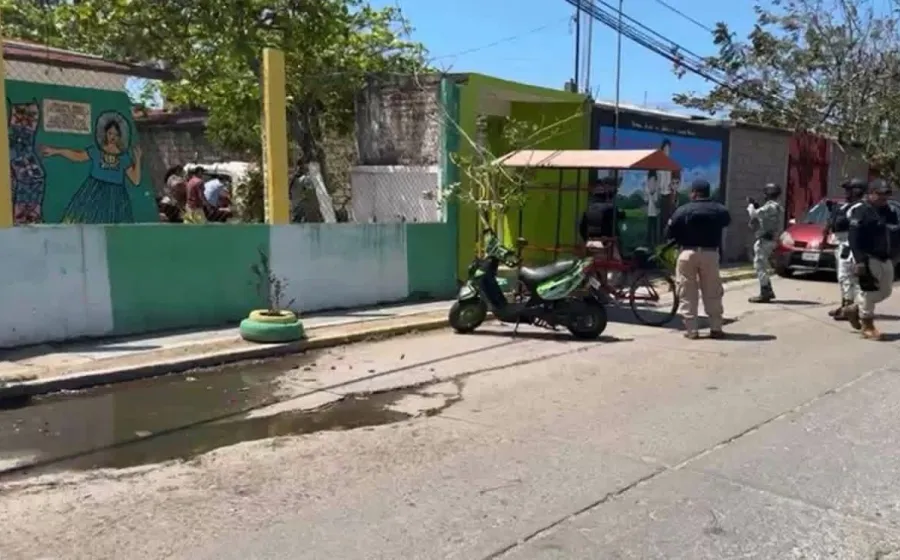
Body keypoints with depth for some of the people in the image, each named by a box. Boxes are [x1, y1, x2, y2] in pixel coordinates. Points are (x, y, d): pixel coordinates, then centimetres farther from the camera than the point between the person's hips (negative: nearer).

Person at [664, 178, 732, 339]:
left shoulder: (683, 210, -9)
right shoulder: (720, 210, 3)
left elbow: (669, 233, -8)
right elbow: (727, 221, 24)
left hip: (688, 253, -3)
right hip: (710, 254, 3)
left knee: (688, 294, 4)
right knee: (712, 293, 11)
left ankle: (691, 330, 3)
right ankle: (716, 328, 14)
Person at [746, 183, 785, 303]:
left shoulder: (771, 207, -16)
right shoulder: (776, 207, 17)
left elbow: (754, 214, -26)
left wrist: (750, 205, -8)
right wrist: (756, 206, 12)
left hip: (764, 240, -10)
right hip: (767, 240, 10)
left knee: (760, 266, -9)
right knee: (761, 266, 18)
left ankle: (764, 294, -9)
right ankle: (768, 291, 23)